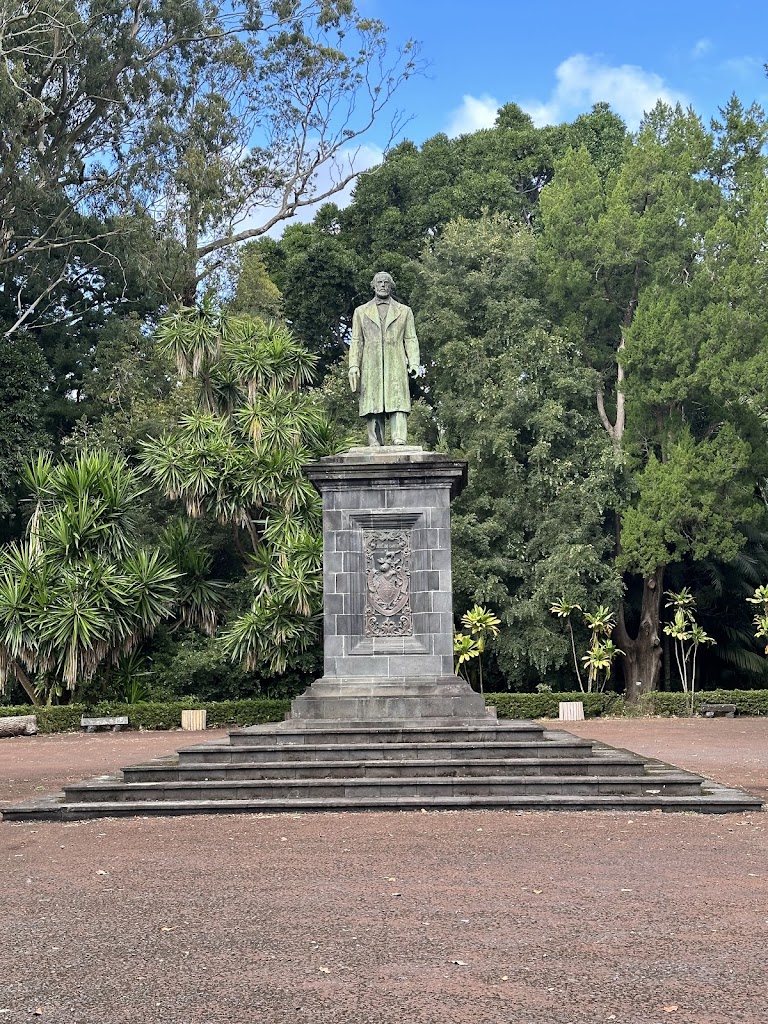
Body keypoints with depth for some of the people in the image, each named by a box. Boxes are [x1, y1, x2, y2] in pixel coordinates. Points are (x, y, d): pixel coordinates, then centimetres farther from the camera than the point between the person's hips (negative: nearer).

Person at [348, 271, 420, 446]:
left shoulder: (404, 311, 18)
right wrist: (354, 365, 0)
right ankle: (375, 448, -7)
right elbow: (356, 341, 14)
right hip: (370, 367, 1)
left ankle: (400, 443, -22)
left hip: (396, 367, 0)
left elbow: (411, 340, 13)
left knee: (398, 405, -13)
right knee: (373, 407, -6)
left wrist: (413, 362, -3)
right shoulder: (361, 312, 20)